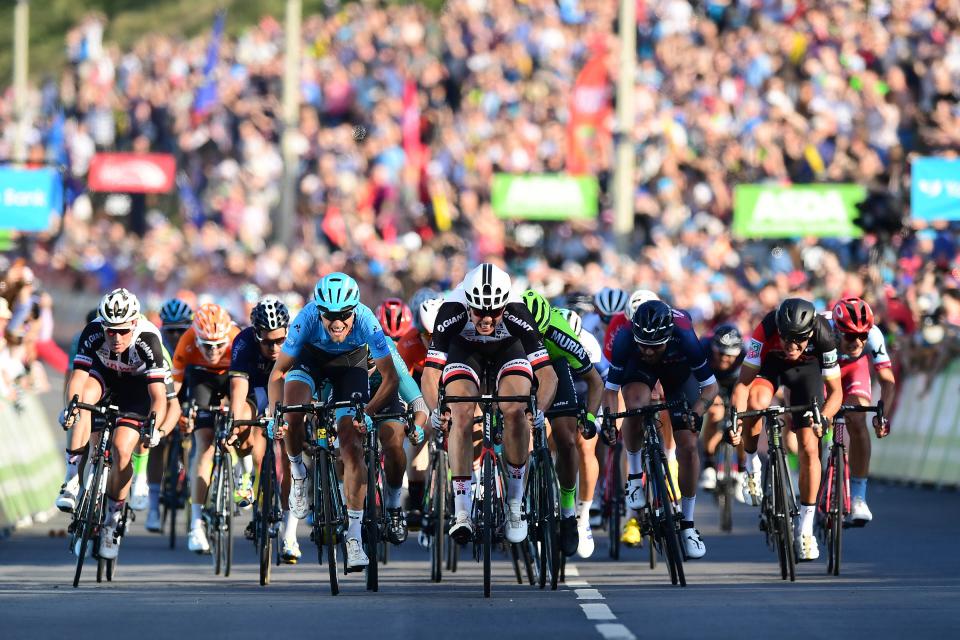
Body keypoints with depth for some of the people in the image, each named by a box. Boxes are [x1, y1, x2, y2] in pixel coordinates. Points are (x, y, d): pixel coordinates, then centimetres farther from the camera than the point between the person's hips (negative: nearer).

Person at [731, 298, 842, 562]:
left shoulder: (823, 336, -35)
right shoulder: (766, 331, -38)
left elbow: (835, 391, -26)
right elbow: (743, 382, -32)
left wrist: (823, 419, -45)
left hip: (807, 369, 0)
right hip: (770, 363, 0)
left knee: (809, 449, -8)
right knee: (756, 403, -35)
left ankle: (806, 529, 3)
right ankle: (751, 465, -7)